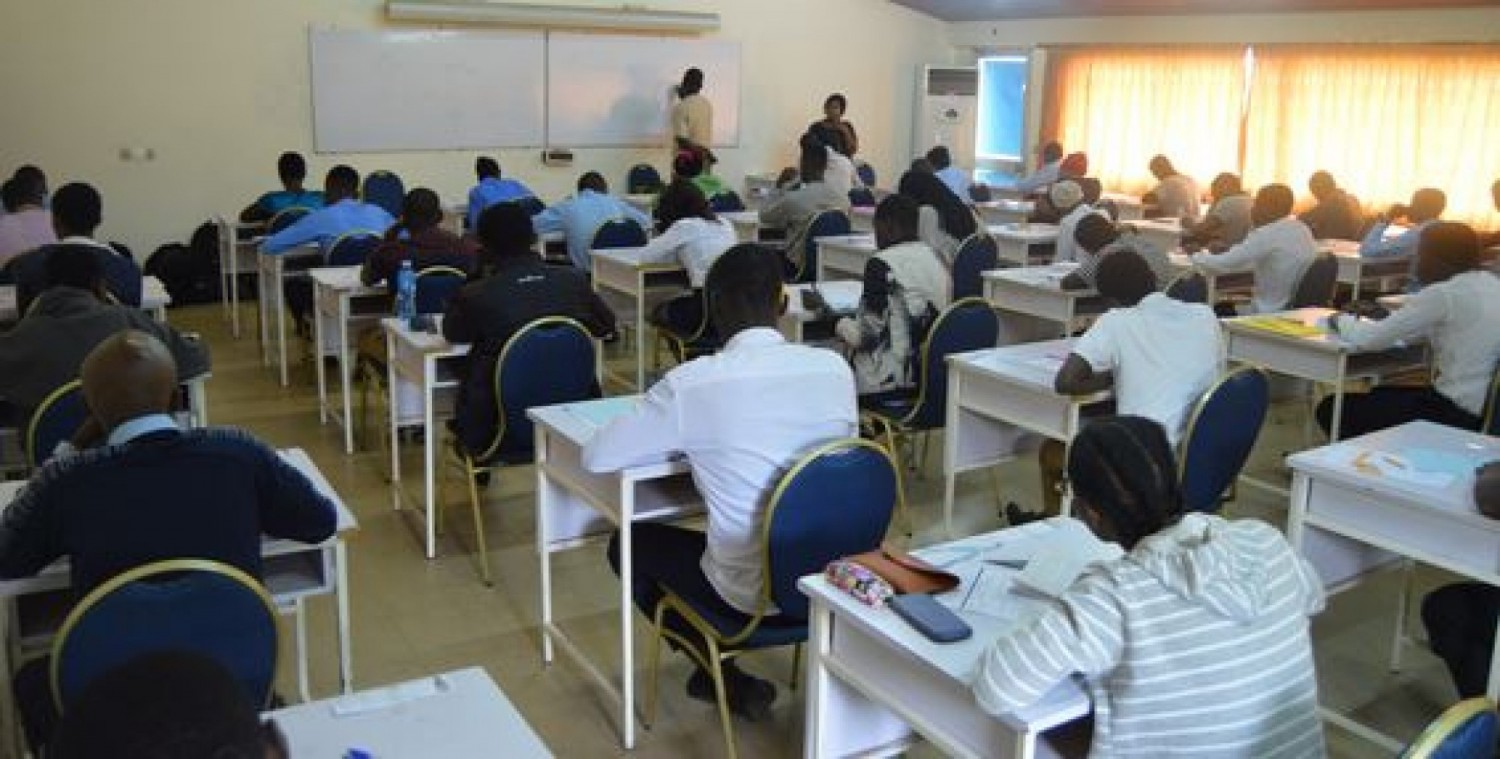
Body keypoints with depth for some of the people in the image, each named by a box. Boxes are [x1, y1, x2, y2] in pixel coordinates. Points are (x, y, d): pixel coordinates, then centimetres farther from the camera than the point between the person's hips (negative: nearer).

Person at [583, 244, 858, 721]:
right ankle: (720, 671, 38)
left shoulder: (692, 382, -17)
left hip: (751, 593, -5)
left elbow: (596, 457, -6)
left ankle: (730, 681, 23)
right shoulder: (835, 367, -6)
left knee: (630, 543, 23)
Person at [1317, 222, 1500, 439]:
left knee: (1331, 409, 1)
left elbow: (1368, 339, -16)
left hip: (1458, 414, -9)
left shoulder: (1443, 294, -18)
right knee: (1380, 396, 28)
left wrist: (1341, 321, 4)